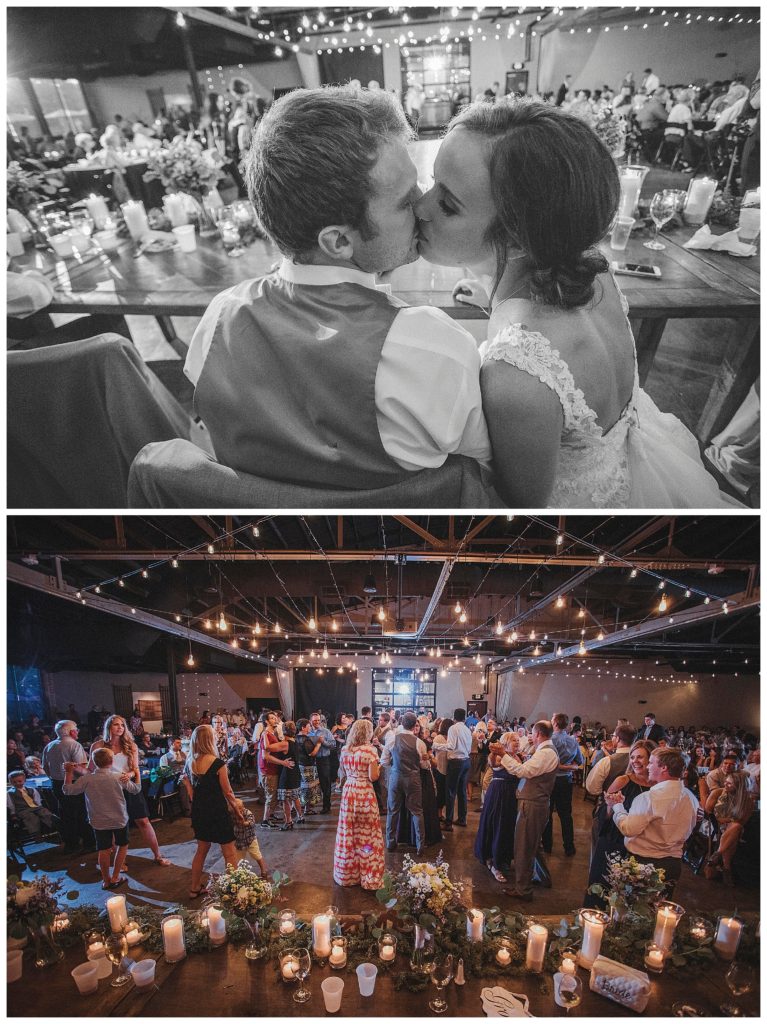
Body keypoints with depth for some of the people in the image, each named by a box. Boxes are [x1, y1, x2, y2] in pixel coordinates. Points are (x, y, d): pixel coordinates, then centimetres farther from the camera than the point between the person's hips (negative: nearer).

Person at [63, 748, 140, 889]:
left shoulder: (86, 779, -16)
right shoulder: (119, 777, -16)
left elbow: (68, 790, -2)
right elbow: (136, 789, -2)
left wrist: (69, 772, 5)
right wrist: (129, 776, 14)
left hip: (99, 822, 1)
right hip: (120, 819, -1)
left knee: (104, 850, 14)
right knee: (122, 846, 19)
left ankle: (106, 880, 24)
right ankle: (115, 877, 20)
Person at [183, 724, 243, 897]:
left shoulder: (189, 763, -3)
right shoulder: (217, 763, -20)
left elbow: (190, 790, 5)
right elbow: (227, 792, -12)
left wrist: (198, 806, 18)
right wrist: (237, 809, 1)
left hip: (198, 811, 6)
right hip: (217, 811, -6)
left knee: (202, 848, 24)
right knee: (230, 852, 7)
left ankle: (194, 888, 34)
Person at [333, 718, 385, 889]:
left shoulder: (344, 749, 4)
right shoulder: (370, 749, -13)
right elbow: (373, 776, -14)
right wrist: (377, 768, 5)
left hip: (348, 791, 5)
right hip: (365, 793, -5)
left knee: (348, 834, 14)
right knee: (367, 835, 5)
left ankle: (347, 873, 25)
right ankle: (369, 876, 12)